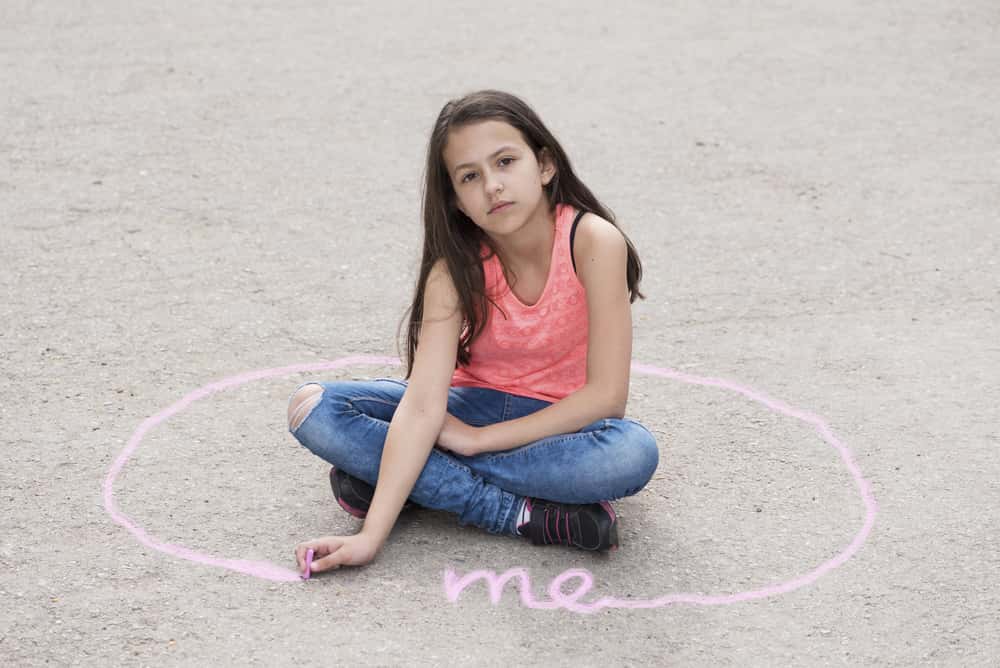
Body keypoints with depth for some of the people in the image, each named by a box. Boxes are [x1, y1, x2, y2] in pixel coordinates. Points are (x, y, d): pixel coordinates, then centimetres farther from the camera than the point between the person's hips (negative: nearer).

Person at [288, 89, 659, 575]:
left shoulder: (593, 241, -24)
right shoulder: (456, 269, -17)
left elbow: (607, 395, -24)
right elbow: (422, 404, -25)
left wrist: (477, 438, -22)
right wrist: (371, 536, -35)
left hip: (559, 420, -2)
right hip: (474, 403, 2)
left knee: (634, 452, -38)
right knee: (312, 408, -19)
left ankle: (402, 474, -25)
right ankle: (518, 513, -25)